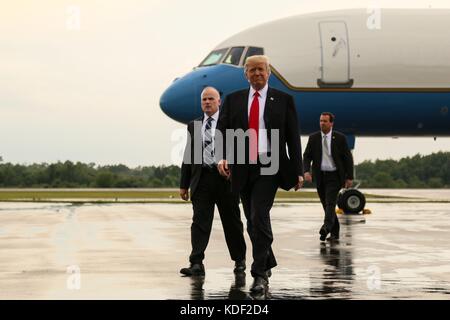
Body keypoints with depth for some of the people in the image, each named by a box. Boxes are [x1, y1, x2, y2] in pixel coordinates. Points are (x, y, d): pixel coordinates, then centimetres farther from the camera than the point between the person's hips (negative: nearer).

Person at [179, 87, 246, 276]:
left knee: (232, 221, 8)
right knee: (200, 221, -6)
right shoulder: (194, 125, 12)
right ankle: (196, 264, -10)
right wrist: (184, 184, 9)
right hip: (202, 179, 2)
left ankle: (239, 260, 24)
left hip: (225, 178, -2)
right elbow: (188, 155, 13)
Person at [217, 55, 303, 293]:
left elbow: (293, 137, 4)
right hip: (242, 167, 4)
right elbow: (223, 131, 5)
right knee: (253, 221, 11)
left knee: (259, 217, -16)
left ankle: (260, 274, -13)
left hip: (268, 167, -4)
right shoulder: (233, 100, 10)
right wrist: (222, 157, -14)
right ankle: (267, 263, 30)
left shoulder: (283, 100, 5)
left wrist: (298, 171, 1)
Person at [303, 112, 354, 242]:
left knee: (330, 202, -19)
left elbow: (348, 158, 0)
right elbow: (307, 156, 5)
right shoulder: (313, 138, 3)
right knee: (326, 205, 7)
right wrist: (307, 171, -13)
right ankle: (334, 233, 16)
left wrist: (349, 177, -4)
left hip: (334, 176, -3)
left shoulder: (340, 138, -3)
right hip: (320, 176, 3)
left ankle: (326, 228, -31)